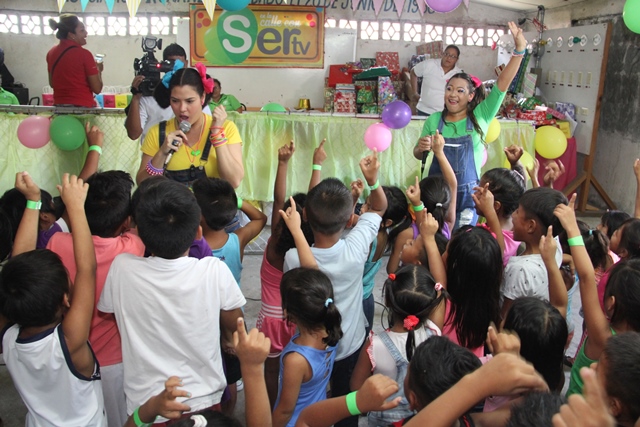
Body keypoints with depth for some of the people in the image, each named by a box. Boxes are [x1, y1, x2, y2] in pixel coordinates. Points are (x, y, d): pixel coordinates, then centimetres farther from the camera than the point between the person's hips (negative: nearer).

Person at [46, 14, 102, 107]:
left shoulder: (51, 53, 8)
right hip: (82, 107, -7)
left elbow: (52, 83, 19)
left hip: (59, 106, 7)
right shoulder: (84, 54, -12)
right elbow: (97, 89, -10)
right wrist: (98, 70, 7)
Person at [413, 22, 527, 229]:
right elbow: (419, 155, 8)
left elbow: (503, 83, -12)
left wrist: (519, 49, -22)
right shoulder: (434, 120, -1)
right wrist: (421, 148, -15)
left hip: (468, 192, 0)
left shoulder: (480, 117, -3)